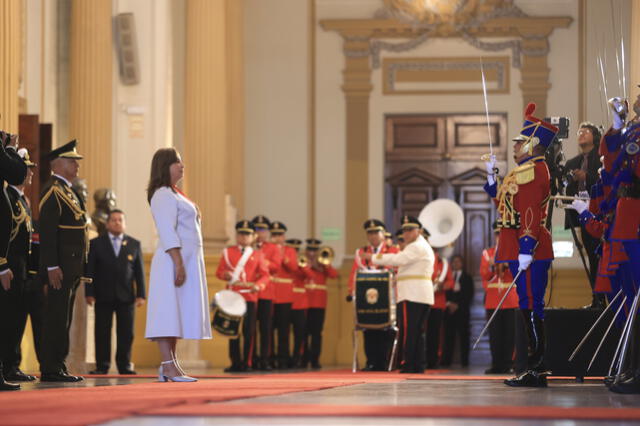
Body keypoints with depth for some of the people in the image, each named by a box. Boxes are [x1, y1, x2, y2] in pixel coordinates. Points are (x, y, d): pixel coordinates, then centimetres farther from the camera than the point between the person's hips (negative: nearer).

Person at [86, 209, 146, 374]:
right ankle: (102, 366, 4)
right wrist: (89, 293, -7)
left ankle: (124, 365, 7)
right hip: (103, 296, -1)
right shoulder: (96, 243, 6)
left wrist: (140, 294, 0)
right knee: (102, 333, 0)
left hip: (126, 296, 1)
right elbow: (90, 271, 2)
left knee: (126, 333, 0)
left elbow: (139, 271, 8)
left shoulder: (134, 244, 11)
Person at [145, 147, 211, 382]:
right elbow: (167, 232, -20)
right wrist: (178, 263, -25)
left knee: (178, 316, 8)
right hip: (173, 260, -10)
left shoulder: (174, 194, 21)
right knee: (169, 313, -12)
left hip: (186, 261, 10)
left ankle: (170, 366, 9)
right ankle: (168, 366, -17)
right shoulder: (164, 195, -11)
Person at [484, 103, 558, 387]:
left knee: (530, 305, -9)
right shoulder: (523, 171, 21)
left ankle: (537, 371, -8)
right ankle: (536, 369, 15)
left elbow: (532, 212, -21)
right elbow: (502, 200, 29)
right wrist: (491, 175, 23)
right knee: (530, 305, 11)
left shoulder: (533, 170, -12)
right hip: (522, 249, 10)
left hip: (529, 248, -10)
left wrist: (526, 249, -27)